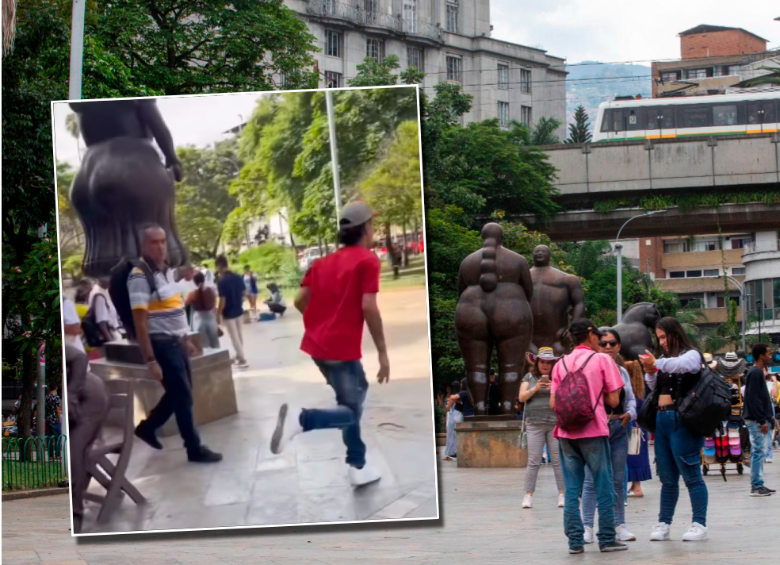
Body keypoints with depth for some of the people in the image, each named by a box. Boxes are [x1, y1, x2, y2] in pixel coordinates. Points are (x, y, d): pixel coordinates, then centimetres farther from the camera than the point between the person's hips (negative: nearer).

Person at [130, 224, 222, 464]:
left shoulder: (168, 271, 8)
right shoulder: (140, 277, -19)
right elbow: (140, 322, -21)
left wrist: (186, 339, 20)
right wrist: (150, 359, -23)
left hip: (175, 342, 9)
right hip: (161, 345, -9)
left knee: (179, 392, 18)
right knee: (183, 396, -1)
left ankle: (147, 426, 34)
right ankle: (194, 448, 11)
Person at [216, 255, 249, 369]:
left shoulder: (221, 281, -21)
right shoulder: (238, 278, -1)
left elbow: (222, 300, -20)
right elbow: (244, 293, 7)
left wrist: (218, 314, -10)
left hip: (229, 313, -7)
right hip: (239, 311, 7)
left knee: (234, 337, 2)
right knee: (239, 334, 19)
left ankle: (242, 360, 3)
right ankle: (238, 356, 32)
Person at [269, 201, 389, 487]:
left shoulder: (323, 262, 14)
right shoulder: (367, 260, -8)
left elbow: (300, 301, 8)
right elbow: (368, 307, -17)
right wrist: (382, 352, -13)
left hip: (318, 345, 8)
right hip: (342, 349, -8)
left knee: (354, 396, 22)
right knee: (352, 411, 1)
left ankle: (358, 467, 21)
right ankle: (302, 418, -25)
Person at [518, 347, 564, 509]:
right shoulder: (529, 377, 11)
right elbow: (521, 397, 3)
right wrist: (535, 388, -12)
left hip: (556, 423, 0)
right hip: (535, 423, 0)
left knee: (558, 460, -1)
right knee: (534, 461, -4)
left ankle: (562, 494, 3)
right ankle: (528, 496, -2)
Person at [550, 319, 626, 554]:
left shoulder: (561, 364, 10)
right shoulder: (602, 360, 0)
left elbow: (553, 404, 7)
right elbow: (613, 400, -3)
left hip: (566, 433, 4)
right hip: (594, 430, -4)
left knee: (571, 489, 5)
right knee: (603, 488, 4)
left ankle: (575, 541, 4)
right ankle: (607, 539, 5)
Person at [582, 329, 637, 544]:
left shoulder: (622, 371, 14)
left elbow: (630, 398, 17)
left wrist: (630, 414, -3)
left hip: (619, 427, 6)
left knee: (618, 479, 9)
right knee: (592, 479, -6)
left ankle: (619, 525, 15)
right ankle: (587, 527, -3)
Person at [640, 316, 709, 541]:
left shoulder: (691, 355, 0)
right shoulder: (665, 360, 20)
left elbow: (681, 365, -23)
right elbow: (654, 387, 19)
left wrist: (656, 363, -30)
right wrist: (650, 372, 1)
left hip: (681, 421, -7)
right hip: (661, 419, 7)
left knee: (691, 474, -7)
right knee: (667, 478, 9)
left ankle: (700, 525, -6)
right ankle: (663, 524, 11)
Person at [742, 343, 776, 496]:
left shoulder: (758, 372, 17)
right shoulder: (755, 373, -14)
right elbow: (753, 399, -20)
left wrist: (769, 418, 18)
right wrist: (762, 421, -21)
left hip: (760, 420, 10)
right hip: (756, 420, -10)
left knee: (762, 450, 12)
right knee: (759, 451, -8)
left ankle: (758, 485, 16)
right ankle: (756, 486, -6)